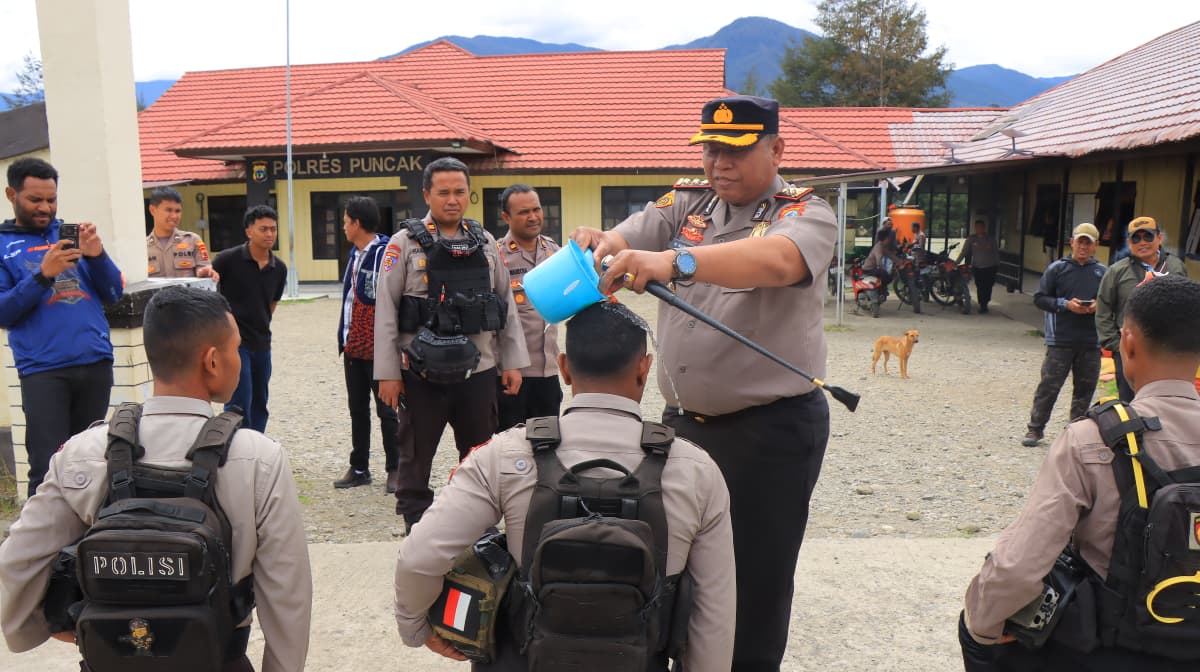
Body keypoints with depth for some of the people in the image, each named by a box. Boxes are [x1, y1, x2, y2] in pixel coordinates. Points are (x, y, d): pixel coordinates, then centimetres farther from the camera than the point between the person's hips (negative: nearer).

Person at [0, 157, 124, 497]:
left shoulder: (72, 233, 13)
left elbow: (114, 293, 9)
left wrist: (97, 255, -9)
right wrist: (42, 275, -17)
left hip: (96, 363, 3)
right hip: (43, 371, -3)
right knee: (49, 467, -6)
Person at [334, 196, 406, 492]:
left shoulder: (386, 253, -15)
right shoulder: (355, 253, 12)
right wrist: (344, 338, 14)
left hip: (378, 348, -8)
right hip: (354, 347, 8)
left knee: (387, 411, 4)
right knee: (357, 410, 15)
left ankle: (394, 468, 16)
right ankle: (359, 468, 25)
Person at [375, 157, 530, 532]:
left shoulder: (485, 243, 8)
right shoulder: (405, 244, -2)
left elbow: (506, 304, 11)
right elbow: (386, 311, -5)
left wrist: (513, 362, 7)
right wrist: (387, 373, -8)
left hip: (478, 371, 3)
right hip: (422, 374, -3)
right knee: (415, 460, 8)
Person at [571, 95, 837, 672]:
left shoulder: (804, 214, -8)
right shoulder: (686, 203, 7)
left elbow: (776, 259, -31)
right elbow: (628, 238, -8)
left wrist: (676, 260, -46)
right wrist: (602, 242, -32)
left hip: (771, 429, -5)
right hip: (683, 420, 5)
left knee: (755, 584, 5)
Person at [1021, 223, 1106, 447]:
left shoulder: (1102, 272, 8)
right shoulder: (1057, 268, 2)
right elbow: (1039, 298, 1)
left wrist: (1098, 306, -7)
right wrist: (1065, 304, -12)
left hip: (1091, 342, 3)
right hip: (1060, 340, -3)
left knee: (1085, 388, 9)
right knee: (1049, 385, -2)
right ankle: (1035, 428, 7)